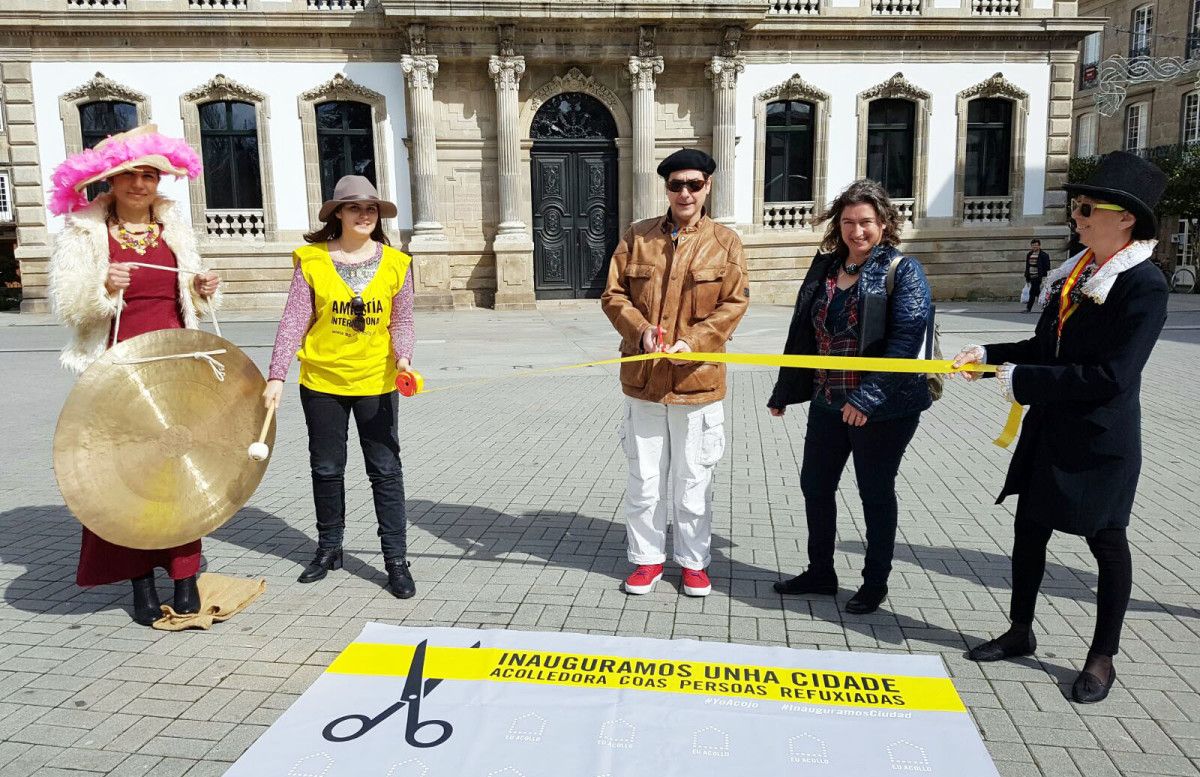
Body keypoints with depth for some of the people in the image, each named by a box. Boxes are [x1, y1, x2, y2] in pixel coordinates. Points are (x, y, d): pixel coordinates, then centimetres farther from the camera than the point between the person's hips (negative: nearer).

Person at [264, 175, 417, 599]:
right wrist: (276, 376, -13)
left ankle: (396, 559, 10)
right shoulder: (312, 260, -5)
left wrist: (402, 357, -17)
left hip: (376, 381, 0)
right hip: (322, 380, 1)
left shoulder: (396, 262, -2)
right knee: (326, 468, 13)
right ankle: (329, 548, 31)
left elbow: (401, 320, 2)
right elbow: (294, 320, -7)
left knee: (386, 470, 2)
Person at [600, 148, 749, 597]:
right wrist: (640, 330, -15)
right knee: (644, 478, 11)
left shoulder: (725, 241, 1)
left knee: (694, 479, 10)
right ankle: (648, 557, 28)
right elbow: (613, 295, 4)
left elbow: (734, 303, -4)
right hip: (642, 378, 2)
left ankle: (694, 560, 28)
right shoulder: (637, 237, 5)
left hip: (697, 379, -1)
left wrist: (693, 342, -18)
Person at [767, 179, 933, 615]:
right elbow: (802, 331, 12)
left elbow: (906, 340, -19)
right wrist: (784, 392, 14)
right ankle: (820, 572, 31)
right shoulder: (825, 267, 8)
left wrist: (868, 397, -26)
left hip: (884, 407, -6)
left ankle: (875, 582, 26)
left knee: (875, 492, 8)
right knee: (815, 484, 13)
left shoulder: (903, 271, -9)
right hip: (828, 400, 6)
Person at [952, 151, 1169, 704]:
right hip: (1049, 431, 8)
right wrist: (990, 354, -1)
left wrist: (1023, 381, -22)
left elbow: (1112, 375, -24)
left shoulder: (1144, 284, -17)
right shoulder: (1076, 273, 7)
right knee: (1029, 529, 14)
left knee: (1105, 540, 9)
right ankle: (1020, 632, 32)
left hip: (1101, 441, -7)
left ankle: (1103, 657, 27)